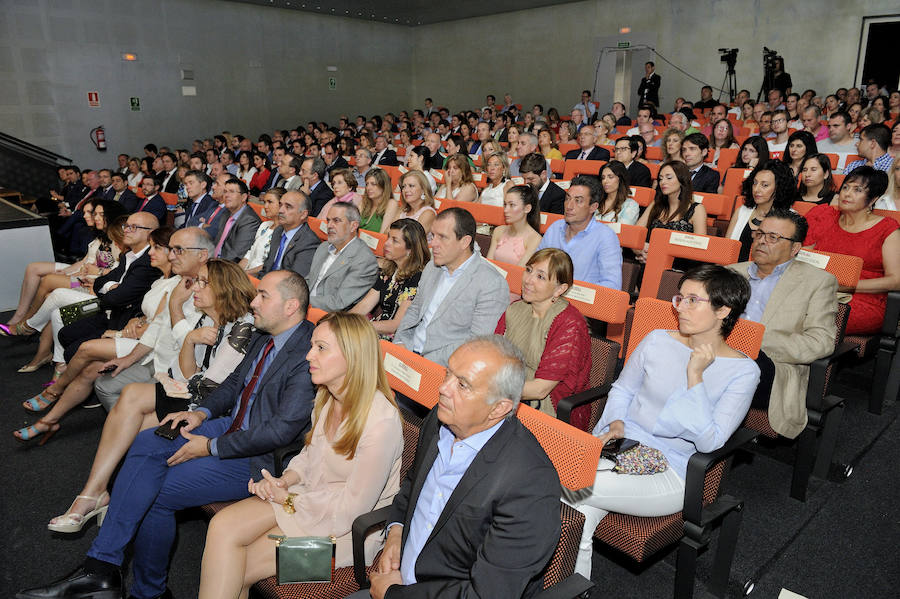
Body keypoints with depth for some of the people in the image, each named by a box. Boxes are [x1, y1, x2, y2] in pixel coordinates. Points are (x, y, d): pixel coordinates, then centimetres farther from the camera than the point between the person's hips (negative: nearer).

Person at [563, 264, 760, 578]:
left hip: (670, 472, -3)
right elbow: (621, 389, 16)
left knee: (575, 487, -26)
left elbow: (709, 442, -12)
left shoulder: (743, 371, -4)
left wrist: (694, 375, -17)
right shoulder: (657, 341, 5)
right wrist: (616, 424, -4)